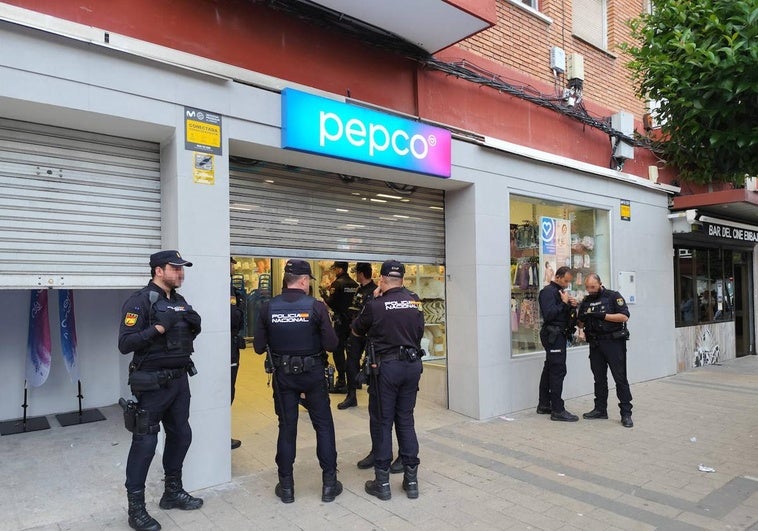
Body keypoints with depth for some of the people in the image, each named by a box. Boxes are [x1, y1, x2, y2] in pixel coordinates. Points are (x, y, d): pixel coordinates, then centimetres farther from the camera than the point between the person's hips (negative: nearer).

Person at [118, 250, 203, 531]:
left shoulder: (179, 301, 10)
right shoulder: (140, 301, -14)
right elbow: (125, 344, -20)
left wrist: (194, 325, -2)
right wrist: (159, 328, -28)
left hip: (180, 380, 8)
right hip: (153, 383, -8)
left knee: (181, 435, 15)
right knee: (145, 442, 1)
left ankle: (173, 492, 33)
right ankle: (136, 508, 15)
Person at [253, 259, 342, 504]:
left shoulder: (268, 308, -7)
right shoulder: (316, 306, -14)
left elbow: (259, 347, -3)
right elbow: (331, 344, -14)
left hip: (283, 374, 2)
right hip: (313, 373, -2)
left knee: (287, 428, 14)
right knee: (324, 426, 12)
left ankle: (286, 486, 22)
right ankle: (329, 483, 18)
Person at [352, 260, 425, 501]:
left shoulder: (376, 305, -12)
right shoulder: (415, 301, 1)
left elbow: (356, 330, 4)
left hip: (386, 366, -4)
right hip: (412, 365, 4)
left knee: (381, 422, 8)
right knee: (406, 420, 15)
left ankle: (382, 482, 15)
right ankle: (411, 479, 20)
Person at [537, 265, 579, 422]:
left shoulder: (560, 291, 17)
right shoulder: (548, 291, -12)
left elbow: (564, 313, 21)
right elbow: (549, 314, -22)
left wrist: (571, 306, 2)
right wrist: (564, 302, -15)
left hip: (559, 335, 10)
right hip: (553, 334, -10)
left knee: (549, 369, 13)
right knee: (558, 370, -11)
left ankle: (544, 405, 20)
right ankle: (557, 410, -9)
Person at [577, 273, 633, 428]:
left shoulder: (613, 296, -3)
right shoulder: (586, 301, 12)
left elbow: (624, 316, -13)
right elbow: (580, 325, 14)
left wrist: (602, 315, -20)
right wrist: (582, 319, -9)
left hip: (614, 342, -5)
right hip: (595, 344, 5)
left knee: (620, 378, -3)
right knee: (599, 378, 11)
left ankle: (626, 413, 2)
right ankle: (600, 409, 20)